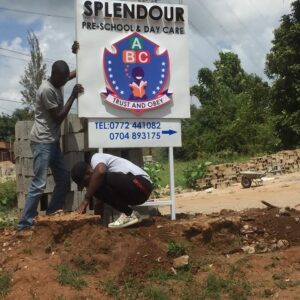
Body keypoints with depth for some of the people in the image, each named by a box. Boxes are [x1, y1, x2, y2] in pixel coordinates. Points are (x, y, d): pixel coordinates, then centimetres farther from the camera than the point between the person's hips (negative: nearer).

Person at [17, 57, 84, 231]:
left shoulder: (59, 82, 8)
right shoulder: (47, 90, -18)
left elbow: (76, 73, 28)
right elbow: (58, 118, -17)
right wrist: (73, 96, -15)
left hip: (53, 141, 9)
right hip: (43, 142, -9)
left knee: (64, 180, 10)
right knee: (39, 184, -13)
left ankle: (51, 216, 17)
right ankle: (25, 223, -9)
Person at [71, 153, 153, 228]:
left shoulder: (95, 158, -7)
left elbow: (100, 172, -28)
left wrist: (87, 199, -20)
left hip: (141, 185, -10)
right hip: (135, 193, 10)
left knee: (101, 180, -21)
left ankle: (129, 215, -11)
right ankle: (128, 213, 7)